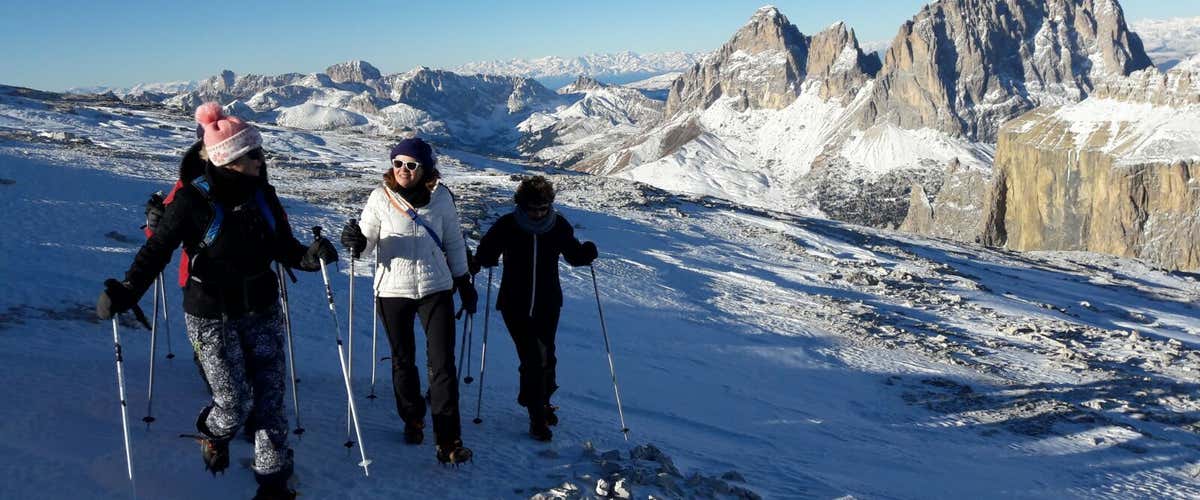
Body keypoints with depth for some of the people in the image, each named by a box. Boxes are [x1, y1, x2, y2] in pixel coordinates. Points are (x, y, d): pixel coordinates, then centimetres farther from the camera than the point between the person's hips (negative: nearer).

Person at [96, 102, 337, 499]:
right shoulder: (192, 200, -16)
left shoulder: (262, 194, -1)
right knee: (234, 402, 1)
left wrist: (308, 257, -15)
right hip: (212, 319, -4)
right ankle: (212, 435, 38)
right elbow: (157, 250, -15)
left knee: (270, 399, 4)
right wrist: (126, 292, -29)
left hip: (262, 313, 4)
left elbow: (284, 246, 6)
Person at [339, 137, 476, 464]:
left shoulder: (441, 198, -1)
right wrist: (357, 243, -26)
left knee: (443, 363, -5)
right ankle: (412, 420, 35)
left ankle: (448, 440, 0)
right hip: (393, 290, 0)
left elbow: (454, 243, 10)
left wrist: (464, 283, 13)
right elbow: (368, 242, -3)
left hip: (436, 288, 0)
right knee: (403, 361, 13)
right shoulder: (381, 197, -4)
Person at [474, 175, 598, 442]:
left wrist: (587, 253, -13)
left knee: (546, 357, 9)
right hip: (515, 305, -2)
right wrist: (489, 256, -25)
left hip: (548, 304, 2)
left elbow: (573, 254, 8)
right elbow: (484, 255, -3)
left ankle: (541, 402, 35)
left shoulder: (559, 225, -3)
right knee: (533, 359, -7)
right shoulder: (507, 225, -9)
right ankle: (538, 416, 6)